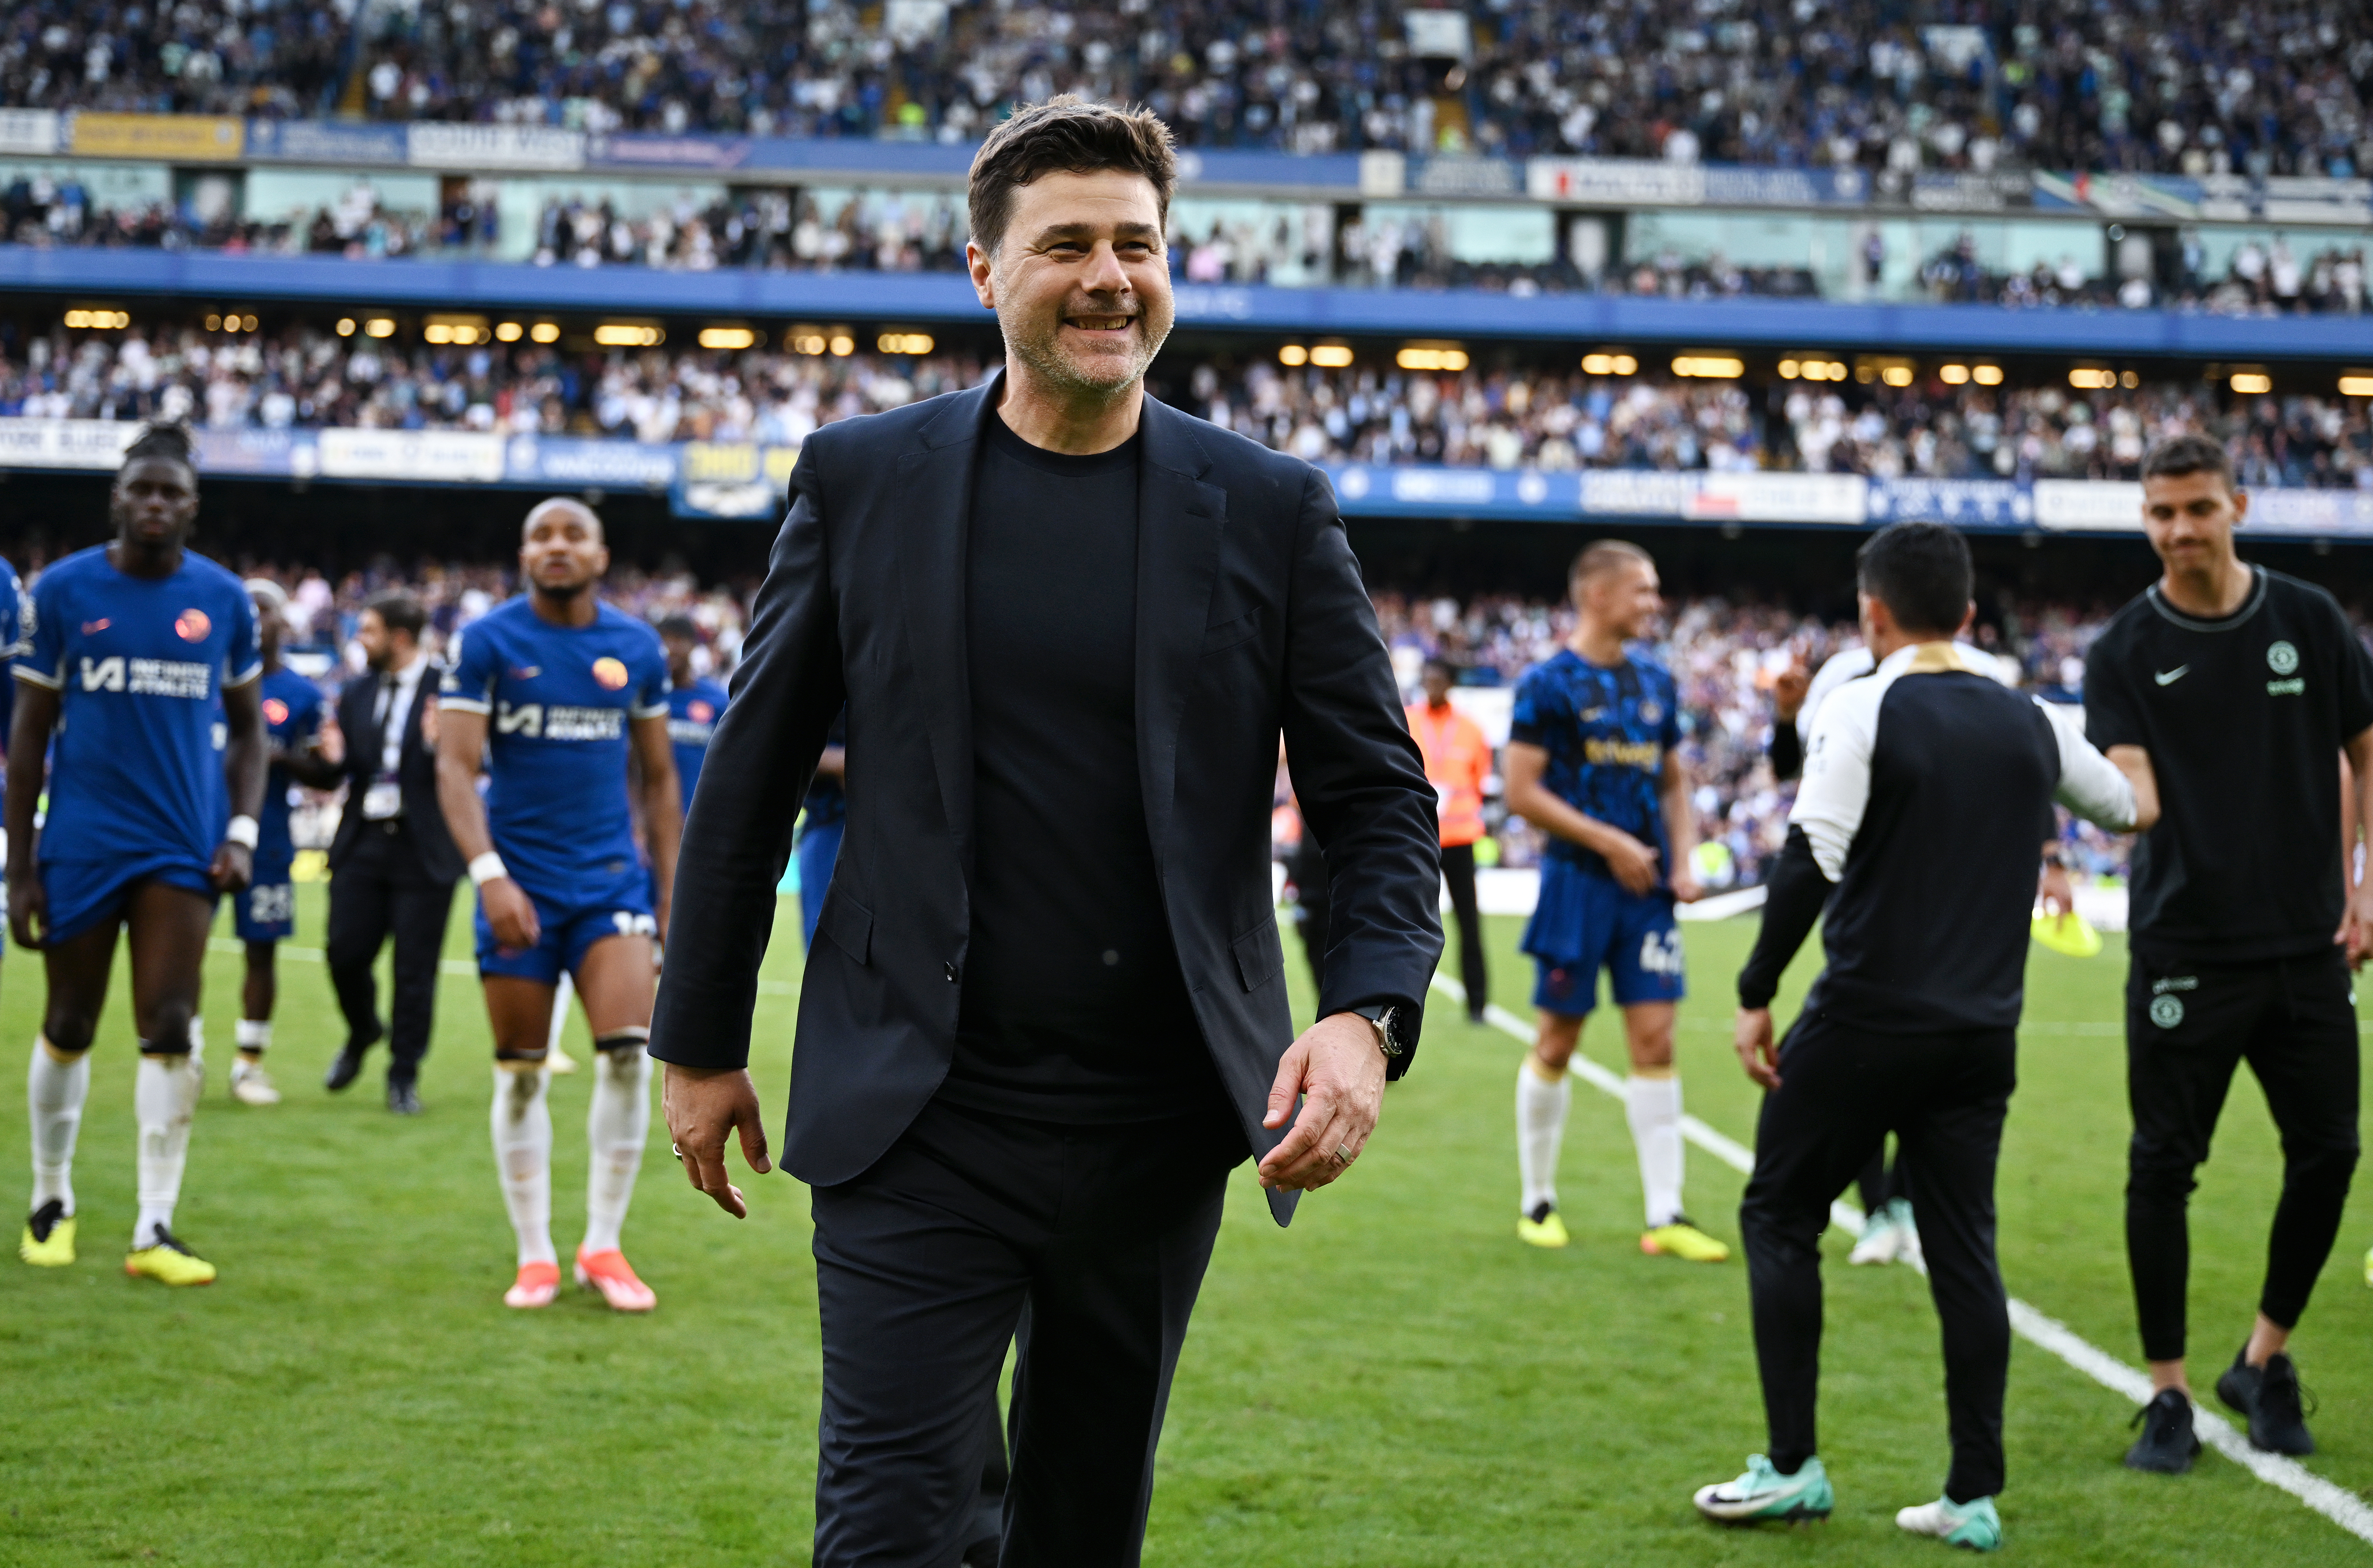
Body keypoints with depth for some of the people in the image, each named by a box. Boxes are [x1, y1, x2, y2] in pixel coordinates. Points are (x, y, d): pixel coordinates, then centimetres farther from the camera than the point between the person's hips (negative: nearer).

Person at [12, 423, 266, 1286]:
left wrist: (243, 831, -1)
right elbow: (30, 734, 1)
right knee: (70, 1026, 9)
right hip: (81, 845, -1)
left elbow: (247, 728, 13)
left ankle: (154, 1230, -2)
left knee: (169, 1029, -6)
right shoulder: (63, 590, -2)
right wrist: (19, 866, -2)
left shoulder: (223, 599, 3)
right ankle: (51, 1201, 28)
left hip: (182, 846, 1)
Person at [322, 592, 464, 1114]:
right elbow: (344, 767, 11)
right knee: (346, 953, 2)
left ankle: (404, 1077, 13)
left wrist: (441, 746, -27)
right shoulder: (356, 693, 10)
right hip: (362, 843, 4)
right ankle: (363, 1032, 32)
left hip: (424, 849, -4)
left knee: (415, 969, 1)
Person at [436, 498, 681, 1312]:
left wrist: (672, 891, 9)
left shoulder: (637, 648, 5)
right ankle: (534, 1254, 15)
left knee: (629, 1050, -12)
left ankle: (602, 1245, 2)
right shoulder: (488, 642, -3)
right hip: (519, 880, -1)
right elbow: (455, 766, -9)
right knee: (521, 1073, 3)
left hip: (611, 877, 2)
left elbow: (658, 776, 13)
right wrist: (489, 873, -21)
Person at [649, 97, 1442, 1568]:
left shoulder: (1271, 509, 1)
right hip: (923, 1122, -1)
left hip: (1162, 1130, 2)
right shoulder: (862, 478, 1)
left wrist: (1370, 1016, -16)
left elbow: (1382, 795, 2)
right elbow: (752, 775, 7)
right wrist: (701, 1043, 9)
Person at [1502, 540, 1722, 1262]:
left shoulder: (1655, 683, 11)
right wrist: (1610, 842, -16)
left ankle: (1666, 1216, 0)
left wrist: (1682, 861, 4)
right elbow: (1521, 791, -13)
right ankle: (1537, 1201, 17)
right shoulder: (1549, 683, -8)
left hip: (1647, 890, 5)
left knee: (1655, 1041, 0)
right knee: (1557, 1041, 3)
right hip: (1579, 882, -5)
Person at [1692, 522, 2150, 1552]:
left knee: (1779, 1219, 9)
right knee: (1963, 1248, 9)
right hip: (1982, 1034, 5)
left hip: (1866, 1023, -5)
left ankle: (1792, 1467, 7)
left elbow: (1809, 860, -17)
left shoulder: (1865, 708, -8)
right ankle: (1975, 1497, 8)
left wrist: (1756, 996, -11)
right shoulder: (2031, 723, 9)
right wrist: (2145, 795, 51)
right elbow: (2129, 808, 28)